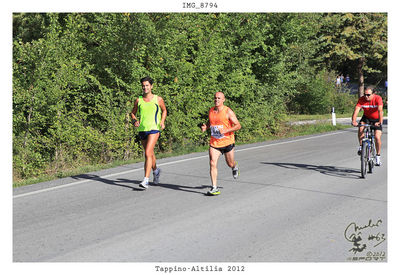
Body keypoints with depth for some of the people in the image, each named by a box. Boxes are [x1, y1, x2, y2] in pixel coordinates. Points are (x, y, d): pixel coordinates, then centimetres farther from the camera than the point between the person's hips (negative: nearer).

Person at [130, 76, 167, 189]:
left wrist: (162, 121, 1)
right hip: (142, 129, 4)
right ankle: (156, 170, 45)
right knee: (150, 154, 17)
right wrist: (135, 120, -4)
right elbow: (132, 113, 17)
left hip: (154, 129, -4)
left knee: (148, 154, -18)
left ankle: (146, 180, -20)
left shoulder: (158, 99, 1)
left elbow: (164, 110, 16)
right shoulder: (138, 100, 6)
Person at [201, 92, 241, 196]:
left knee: (230, 164, 12)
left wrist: (226, 130, -23)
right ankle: (214, 188, -11)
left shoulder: (228, 111, -11)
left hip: (227, 141, -3)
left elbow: (238, 125, -10)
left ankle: (235, 167, 52)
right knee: (212, 163, -13)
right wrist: (205, 127, 0)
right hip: (214, 143, 3)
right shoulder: (211, 111, 5)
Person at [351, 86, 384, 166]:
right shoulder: (362, 99, -21)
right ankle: (361, 147, -11)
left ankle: (378, 155, 7)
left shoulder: (378, 98, -27)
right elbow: (356, 110, -31)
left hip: (376, 119, -2)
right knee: (361, 128, -29)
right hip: (366, 117, 2)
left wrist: (380, 122, -53)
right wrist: (353, 121, -47)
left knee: (377, 137, -14)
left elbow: (380, 110, -38)